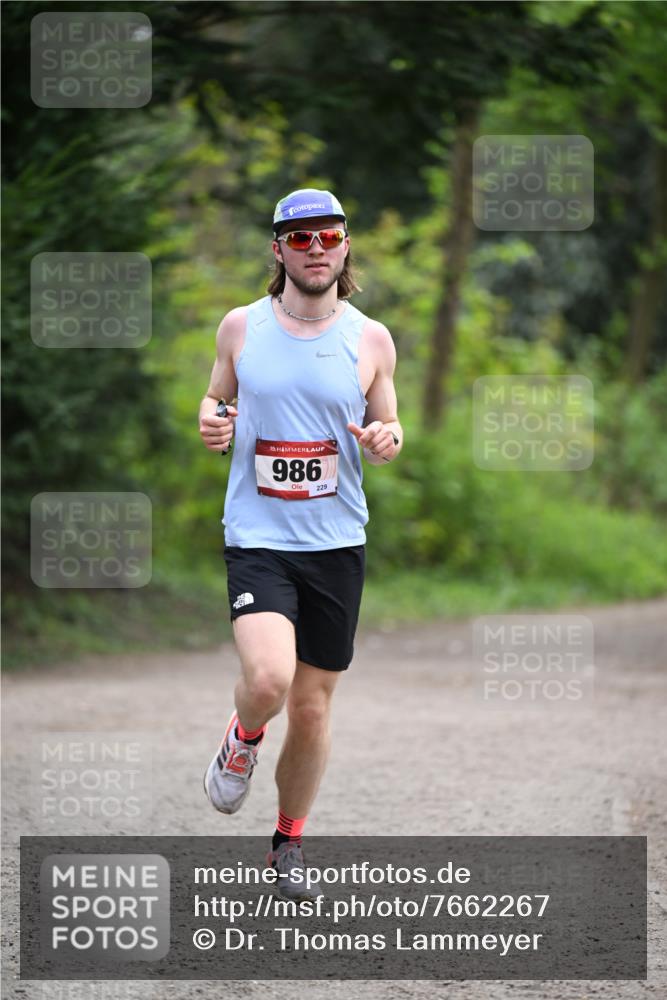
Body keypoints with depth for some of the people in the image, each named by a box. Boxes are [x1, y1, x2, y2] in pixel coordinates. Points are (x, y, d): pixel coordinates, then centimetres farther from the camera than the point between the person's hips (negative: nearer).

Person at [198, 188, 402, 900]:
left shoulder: (370, 340, 2)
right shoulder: (241, 327, 1)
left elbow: (388, 427, 12)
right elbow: (217, 397, 16)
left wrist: (385, 440, -11)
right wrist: (211, 419, -7)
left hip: (336, 545, 2)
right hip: (255, 539, -2)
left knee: (312, 709, 7)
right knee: (268, 680, -25)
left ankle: (289, 843, 28)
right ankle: (242, 740, 11)